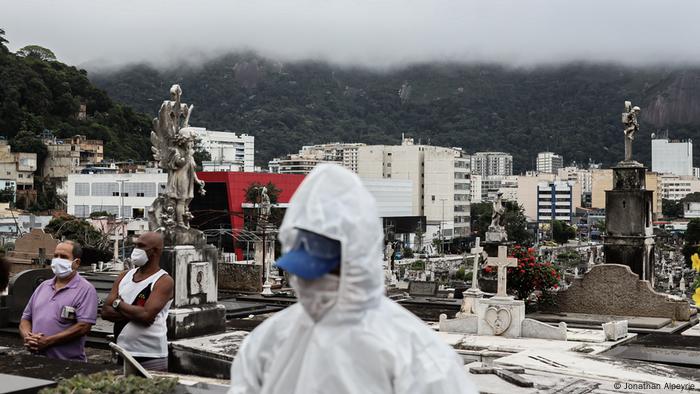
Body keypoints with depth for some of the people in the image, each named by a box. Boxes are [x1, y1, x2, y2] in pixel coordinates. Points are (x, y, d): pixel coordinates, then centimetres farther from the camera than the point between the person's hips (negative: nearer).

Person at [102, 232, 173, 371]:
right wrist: (134, 313, -14)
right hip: (122, 354, 6)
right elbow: (105, 312, 2)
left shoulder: (164, 281, -10)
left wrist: (118, 303, -7)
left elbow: (146, 316, -21)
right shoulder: (125, 276, 9)